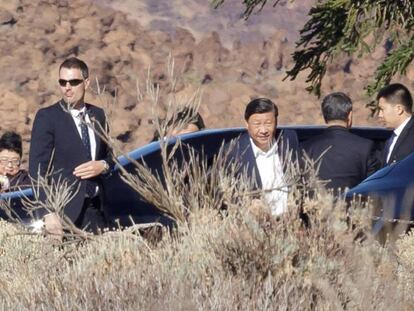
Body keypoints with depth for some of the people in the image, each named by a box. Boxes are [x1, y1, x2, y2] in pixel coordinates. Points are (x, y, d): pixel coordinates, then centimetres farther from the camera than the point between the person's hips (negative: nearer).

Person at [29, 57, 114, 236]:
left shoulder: (97, 115, 11)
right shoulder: (47, 117, -4)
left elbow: (109, 155, 22)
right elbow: (37, 168, -9)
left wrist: (102, 166, -3)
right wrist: (48, 213, -18)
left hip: (94, 208, 4)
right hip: (62, 210, -4)